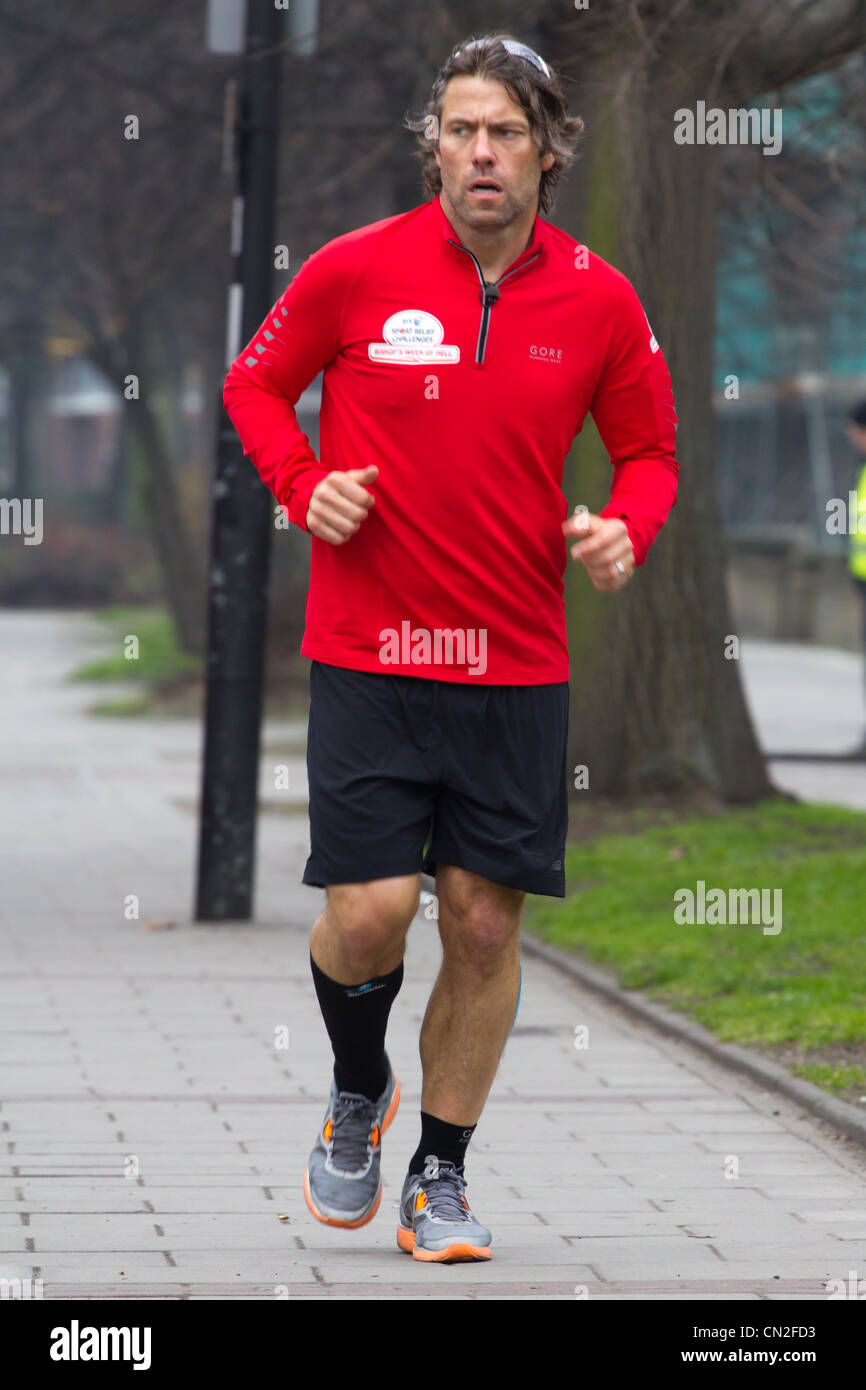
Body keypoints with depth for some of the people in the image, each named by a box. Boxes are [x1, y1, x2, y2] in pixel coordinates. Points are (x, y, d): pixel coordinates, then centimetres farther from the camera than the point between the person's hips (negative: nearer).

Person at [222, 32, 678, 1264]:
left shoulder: (598, 300, 0)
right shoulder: (354, 271, -4)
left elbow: (649, 450, 12)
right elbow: (255, 384, 11)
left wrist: (627, 531, -9)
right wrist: (303, 485, -7)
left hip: (518, 662, 2)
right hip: (370, 653, -2)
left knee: (486, 921, 2)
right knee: (370, 908, -9)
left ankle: (441, 1178, 18)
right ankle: (357, 1094, 24)